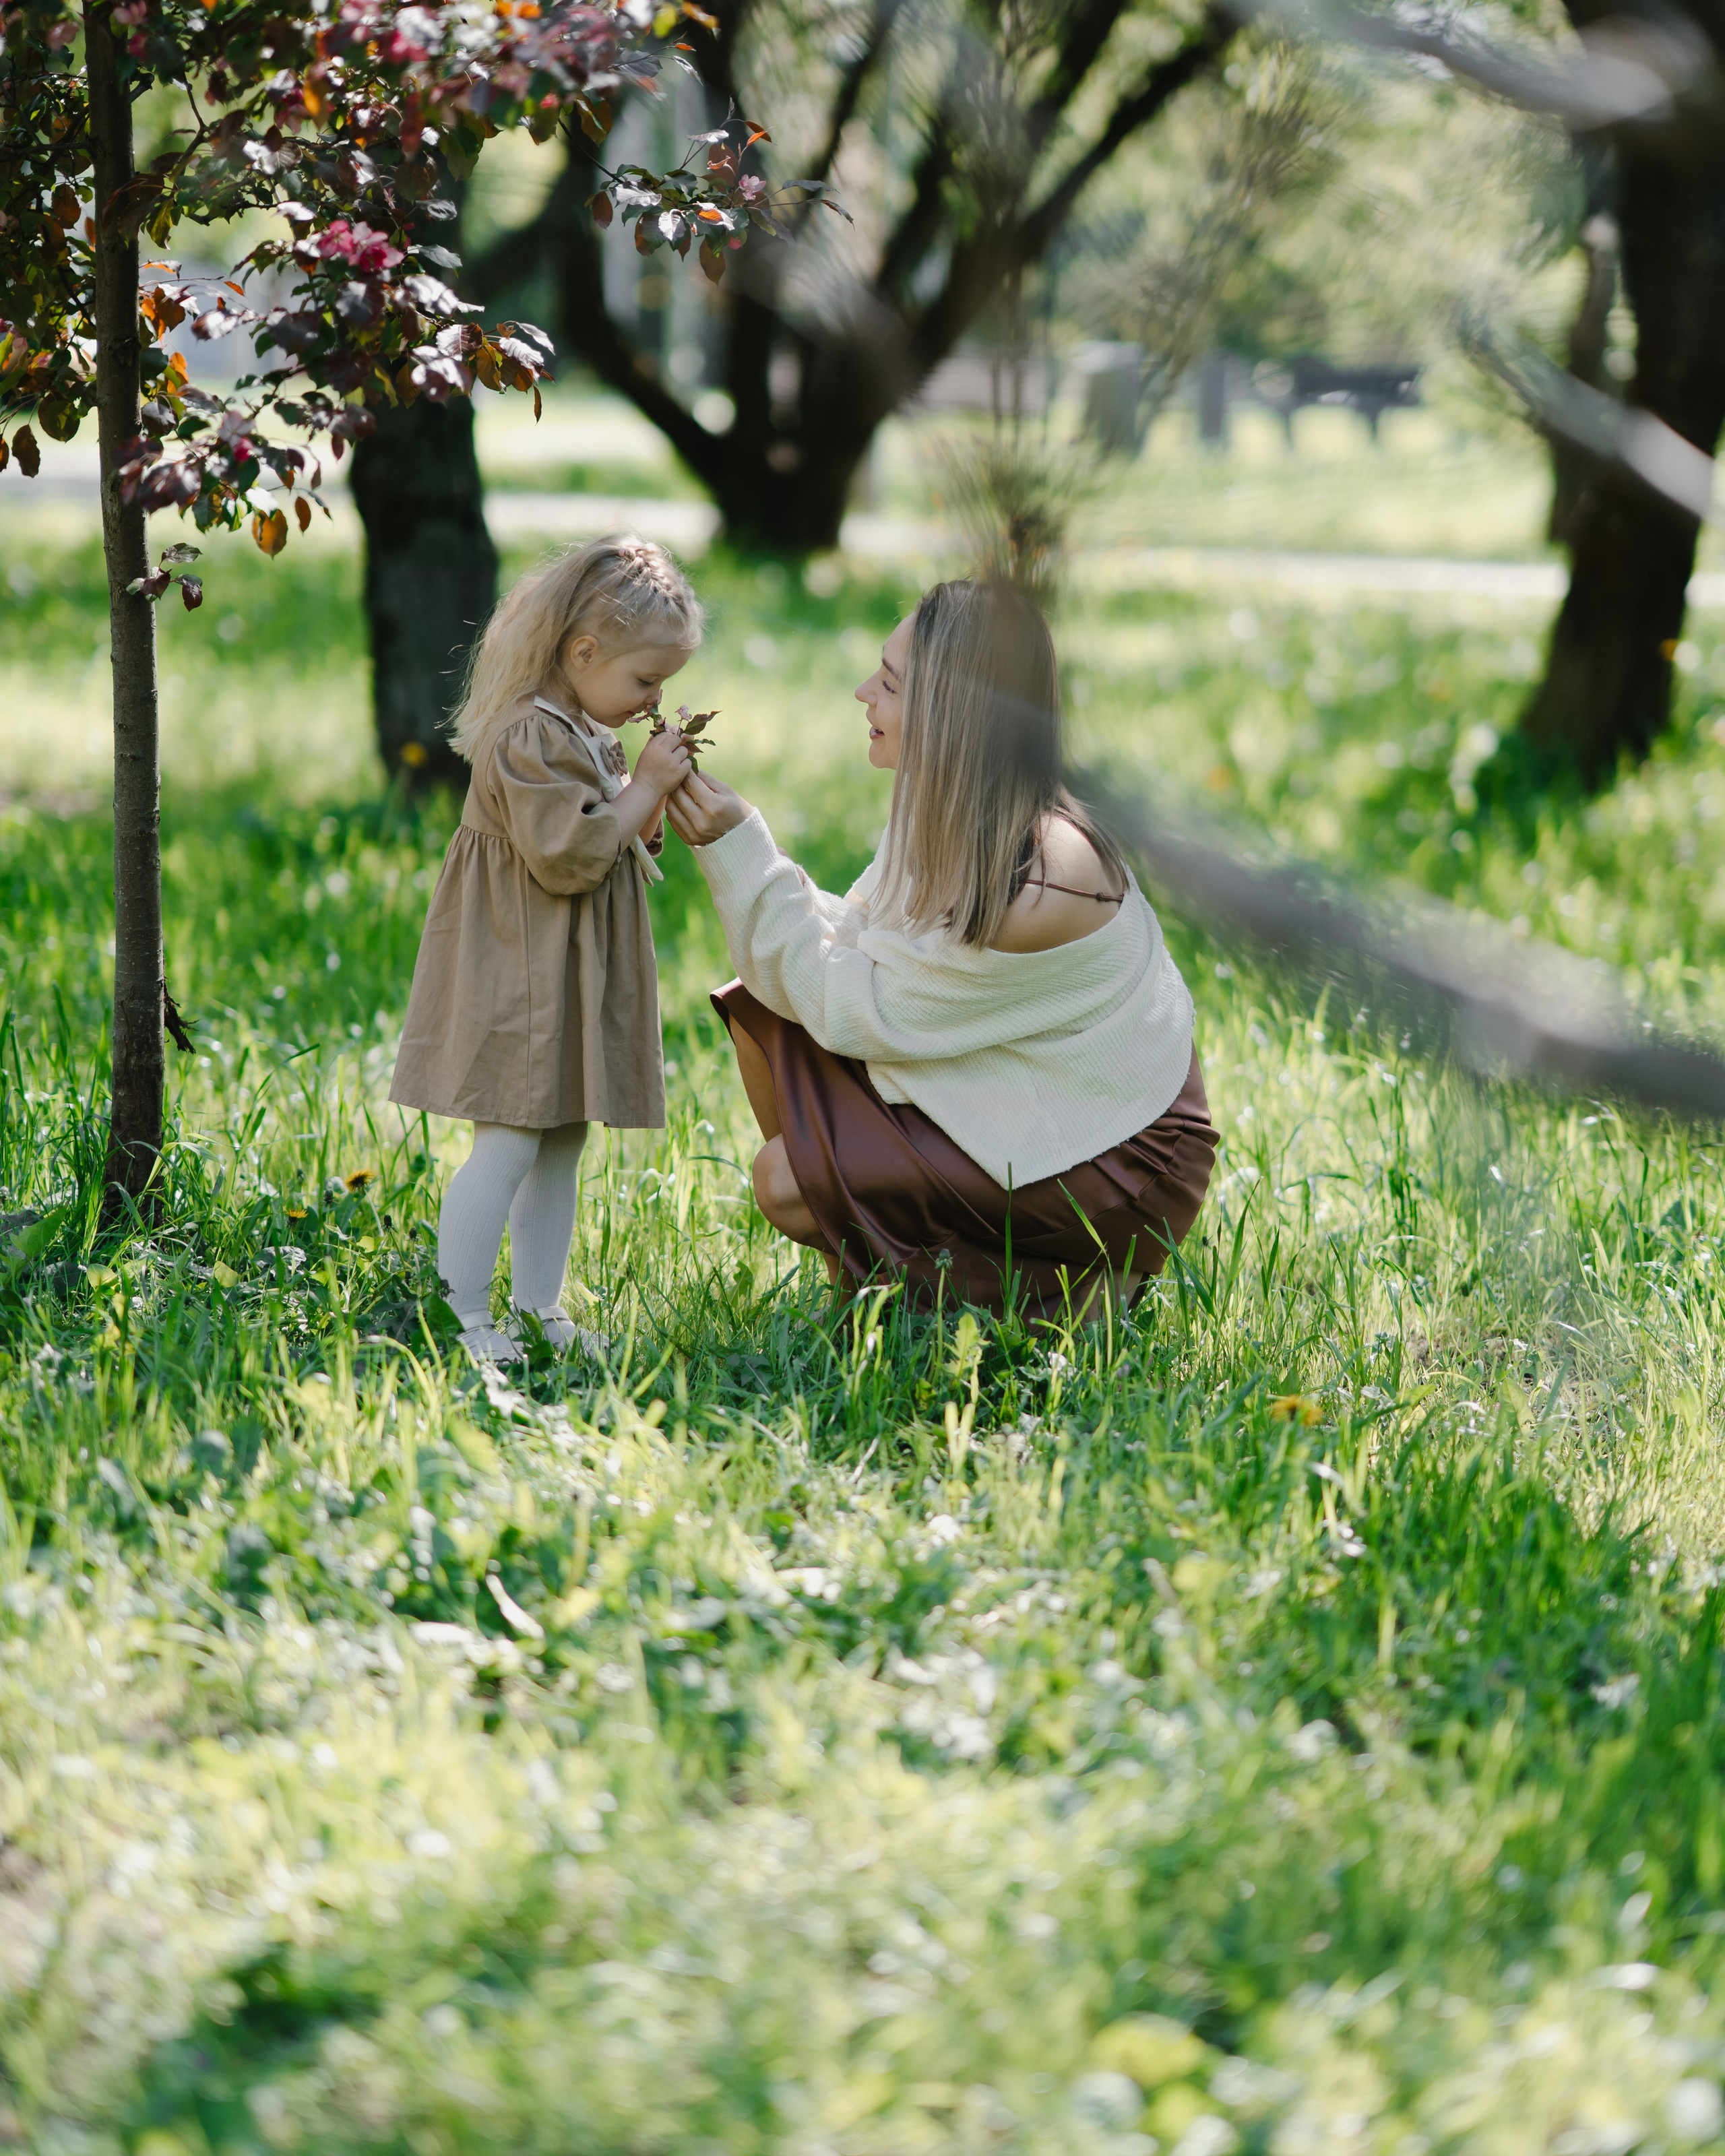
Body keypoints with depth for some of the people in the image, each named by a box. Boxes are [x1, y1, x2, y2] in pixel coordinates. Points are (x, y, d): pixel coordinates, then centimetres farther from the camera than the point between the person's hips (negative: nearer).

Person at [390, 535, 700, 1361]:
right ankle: (463, 1319, -7)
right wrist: (644, 789, -18)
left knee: (561, 1146, 13)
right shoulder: (529, 738, -19)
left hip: (576, 980, 10)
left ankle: (538, 1311, 19)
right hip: (522, 976, -10)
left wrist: (655, 797, 3)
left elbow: (621, 849, 21)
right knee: (509, 1145, -10)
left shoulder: (589, 735, 14)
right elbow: (570, 856, -25)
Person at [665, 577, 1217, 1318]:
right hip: (1011, 1104, 9)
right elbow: (845, 945, -1)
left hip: (1113, 1168, -9)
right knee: (764, 1014, -2)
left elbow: (854, 1010, -24)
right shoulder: (945, 818, -4)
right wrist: (727, 847, -12)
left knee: (788, 1181, -18)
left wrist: (740, 847, -24)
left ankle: (1055, 1296, -1)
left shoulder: (1045, 884, -31)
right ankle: (857, 1287, 10)